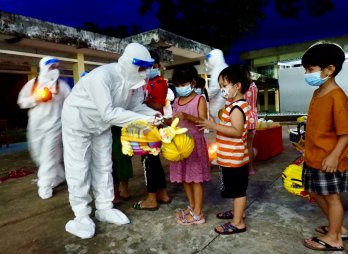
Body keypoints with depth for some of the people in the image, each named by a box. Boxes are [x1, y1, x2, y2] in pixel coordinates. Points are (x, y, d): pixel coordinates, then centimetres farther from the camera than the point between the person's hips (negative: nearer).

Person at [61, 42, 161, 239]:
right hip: (78, 121, -6)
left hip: (102, 125, 7)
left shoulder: (134, 79, -16)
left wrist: (153, 114, -29)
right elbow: (109, 113, -41)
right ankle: (81, 216, 14)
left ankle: (104, 209, 25)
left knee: (103, 167, 11)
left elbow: (136, 105, -10)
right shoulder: (102, 76, -37)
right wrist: (144, 120, -41)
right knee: (79, 169, -1)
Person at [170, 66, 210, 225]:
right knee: (184, 177, 13)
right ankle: (192, 207, 29)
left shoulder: (199, 100, -7)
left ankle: (198, 213, 10)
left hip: (195, 142, -6)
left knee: (196, 177, 0)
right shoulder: (176, 101, 11)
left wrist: (187, 116, -30)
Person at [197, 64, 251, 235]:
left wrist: (213, 125, -29)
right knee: (236, 188, 22)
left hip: (233, 157, -10)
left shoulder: (236, 107, -21)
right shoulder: (237, 104, 11)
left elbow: (237, 131, -29)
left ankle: (238, 223, 15)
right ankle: (237, 212, 39)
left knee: (238, 189, 2)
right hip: (232, 156, 10)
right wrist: (215, 124, 12)